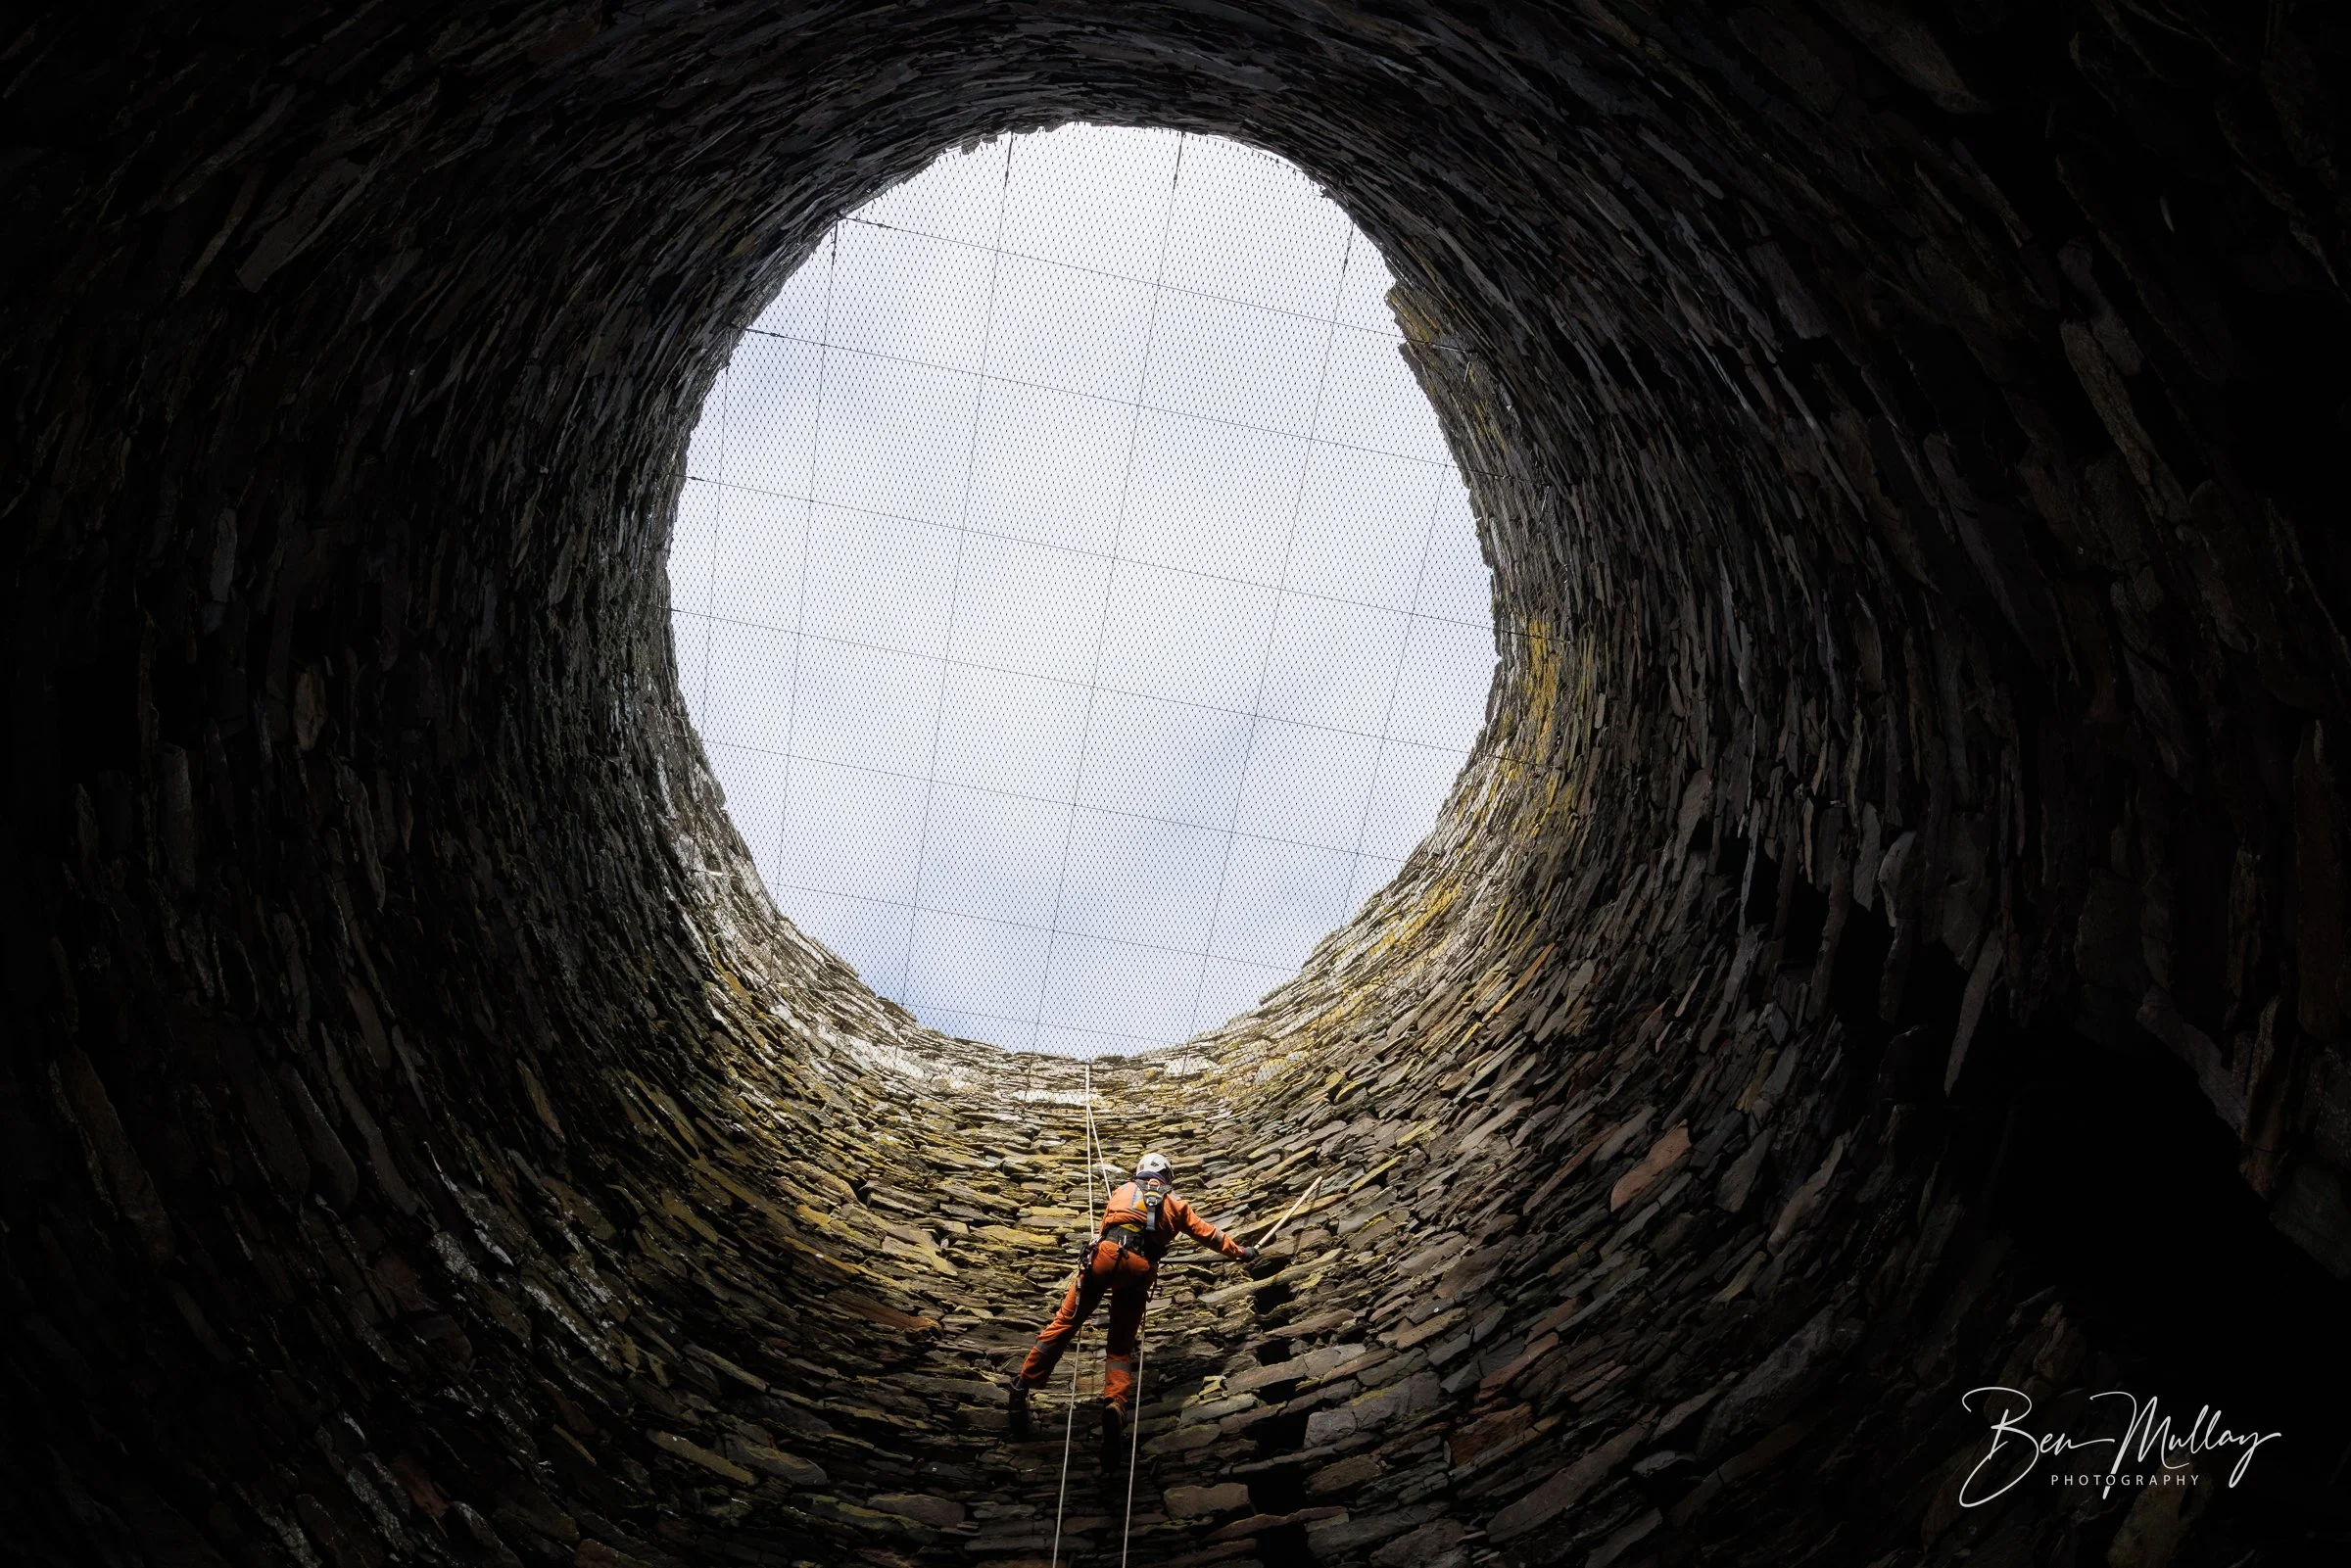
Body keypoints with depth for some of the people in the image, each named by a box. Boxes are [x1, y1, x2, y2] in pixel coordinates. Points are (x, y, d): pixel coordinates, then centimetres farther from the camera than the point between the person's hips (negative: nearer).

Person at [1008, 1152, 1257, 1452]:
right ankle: (1116, 1402, -15)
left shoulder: (1123, 1190, 26)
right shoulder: (1174, 1204, 24)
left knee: (1064, 1323, 5)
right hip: (1141, 1270, 1)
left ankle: (1024, 1384, 2)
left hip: (1106, 1256, 0)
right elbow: (1208, 1233, 30)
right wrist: (1240, 1251, 42)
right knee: (1121, 1345, 9)